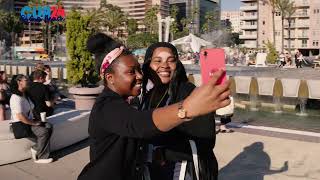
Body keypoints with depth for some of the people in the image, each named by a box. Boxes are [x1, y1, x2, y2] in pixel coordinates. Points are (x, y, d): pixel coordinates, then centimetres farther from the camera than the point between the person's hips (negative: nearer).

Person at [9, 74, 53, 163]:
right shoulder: (16, 98, -19)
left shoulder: (25, 95, 12)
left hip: (29, 121, 10)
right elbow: (20, 117, -27)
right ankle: (39, 156, -5)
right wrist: (34, 123, -18)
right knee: (44, 132, -22)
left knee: (49, 126, -5)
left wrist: (35, 120, 5)